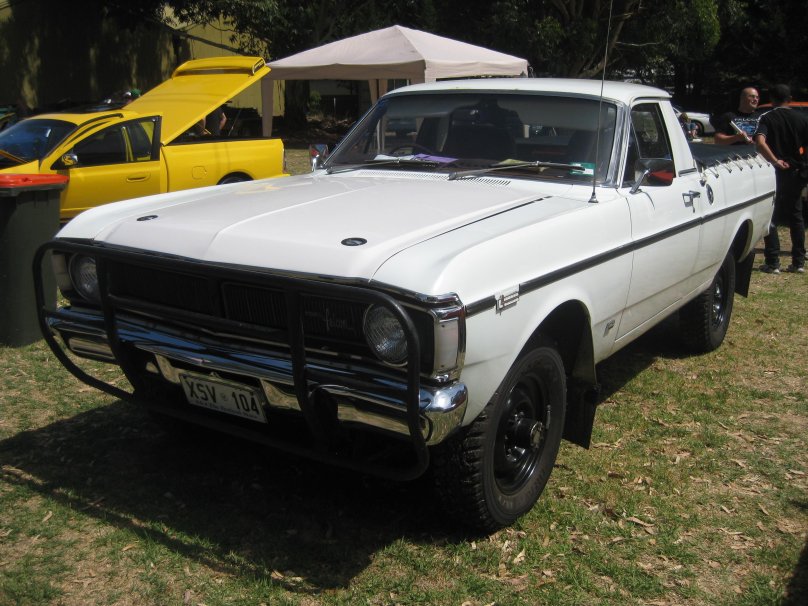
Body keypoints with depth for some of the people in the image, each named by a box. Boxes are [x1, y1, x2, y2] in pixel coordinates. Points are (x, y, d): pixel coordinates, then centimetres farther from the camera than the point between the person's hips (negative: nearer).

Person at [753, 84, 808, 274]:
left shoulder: (767, 118, -5)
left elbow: (760, 142, -23)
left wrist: (776, 161, -20)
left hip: (775, 173, -3)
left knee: (771, 219, 2)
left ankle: (772, 263, -3)